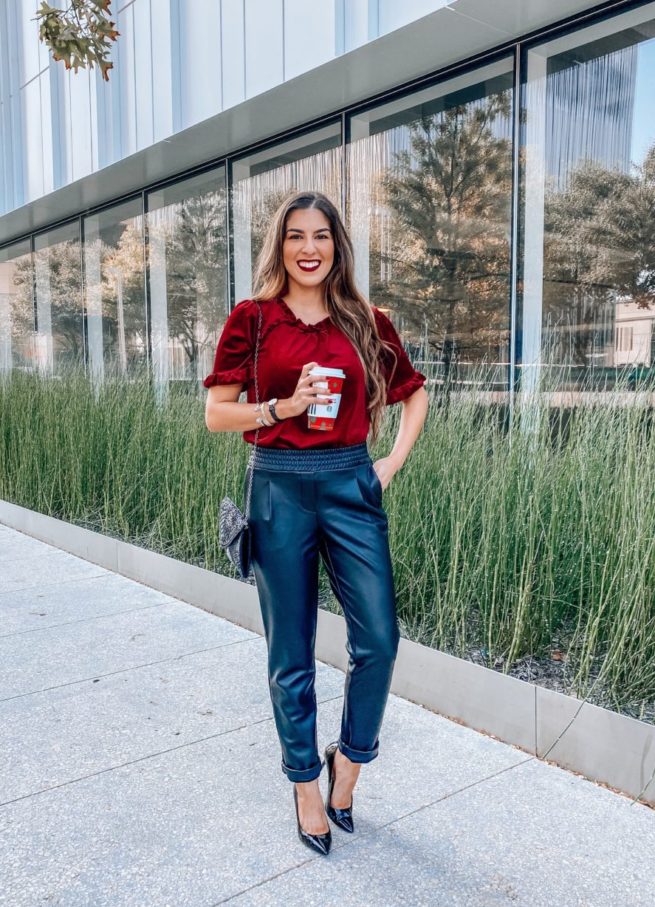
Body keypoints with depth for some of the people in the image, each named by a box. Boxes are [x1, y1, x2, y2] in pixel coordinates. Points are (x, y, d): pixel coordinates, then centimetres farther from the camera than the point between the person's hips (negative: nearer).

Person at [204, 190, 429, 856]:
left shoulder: (365, 322, 7)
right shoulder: (252, 319, 1)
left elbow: (414, 394, 18)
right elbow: (216, 414, 1)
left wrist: (394, 460, 6)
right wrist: (284, 406, -14)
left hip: (351, 485, 2)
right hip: (280, 488, -1)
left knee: (378, 639, -3)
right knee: (290, 654, 7)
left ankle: (349, 760, 25)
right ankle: (305, 784, 27)